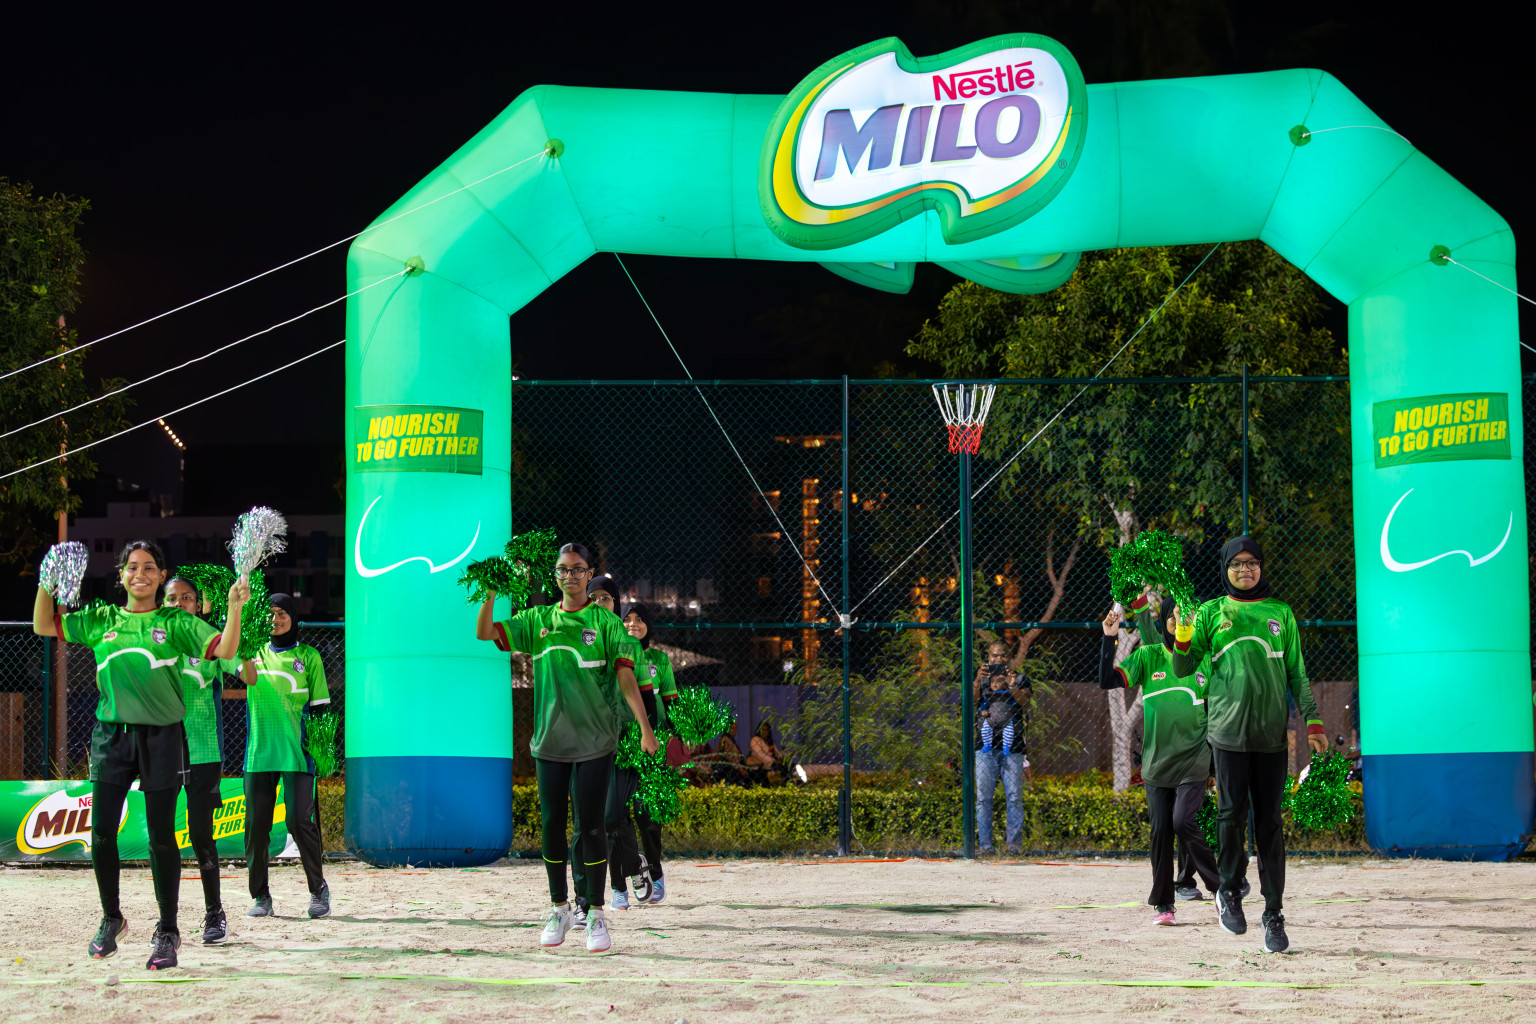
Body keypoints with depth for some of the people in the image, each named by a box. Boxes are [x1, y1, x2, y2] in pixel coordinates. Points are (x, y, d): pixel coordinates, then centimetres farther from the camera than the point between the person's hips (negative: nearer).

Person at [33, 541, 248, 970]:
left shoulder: (176, 623, 4)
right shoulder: (102, 620, 11)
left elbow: (223, 649, -6)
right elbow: (43, 626, 14)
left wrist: (235, 608, -20)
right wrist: (46, 584, -1)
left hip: (161, 738, -2)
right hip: (111, 736, 2)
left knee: (161, 836, -1)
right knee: (102, 832, 0)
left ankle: (167, 933, 9)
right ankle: (111, 919, 20)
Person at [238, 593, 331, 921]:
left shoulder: (308, 657, 8)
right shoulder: (258, 652, 12)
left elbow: (319, 706, 7)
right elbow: (249, 677, -11)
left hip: (296, 753, -2)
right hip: (259, 752, 2)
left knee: (300, 821, -9)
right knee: (256, 825, 1)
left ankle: (318, 890, 5)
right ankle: (260, 897, 8)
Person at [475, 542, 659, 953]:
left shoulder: (605, 622, 0)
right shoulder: (538, 621, 9)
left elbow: (625, 675, -7)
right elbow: (485, 633, 3)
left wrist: (645, 728, -16)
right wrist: (491, 591, -11)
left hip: (594, 738, -3)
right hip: (550, 738, 3)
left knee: (591, 825, -4)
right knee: (552, 825, 6)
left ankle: (596, 914, 5)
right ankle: (559, 909, 20)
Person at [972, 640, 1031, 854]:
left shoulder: (1019, 679, 10)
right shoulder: (981, 680, 13)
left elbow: (1025, 702, -7)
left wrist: (1013, 687, -25)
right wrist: (978, 682, -25)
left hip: (1012, 747, -1)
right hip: (986, 747, 1)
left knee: (1015, 796, -4)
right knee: (983, 797, -3)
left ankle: (1015, 843, -1)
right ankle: (984, 844, -1)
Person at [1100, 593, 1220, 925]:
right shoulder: (1148, 657, 4)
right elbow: (1109, 680, -5)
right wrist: (1109, 639, -14)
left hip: (1193, 759, -2)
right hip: (1157, 759, 2)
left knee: (1183, 821, -16)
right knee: (1160, 830, 2)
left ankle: (1219, 886, 1)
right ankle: (1163, 904, 11)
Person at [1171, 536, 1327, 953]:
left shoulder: (1280, 613, 11)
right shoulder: (1211, 613, 8)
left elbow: (1296, 672, 14)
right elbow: (1182, 669, 6)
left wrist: (1312, 720, 7)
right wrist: (1183, 638, -14)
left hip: (1272, 730, 1)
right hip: (1229, 727, -1)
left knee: (1269, 821, 0)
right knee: (1232, 812, -7)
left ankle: (1274, 913, 4)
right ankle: (1229, 890, 16)